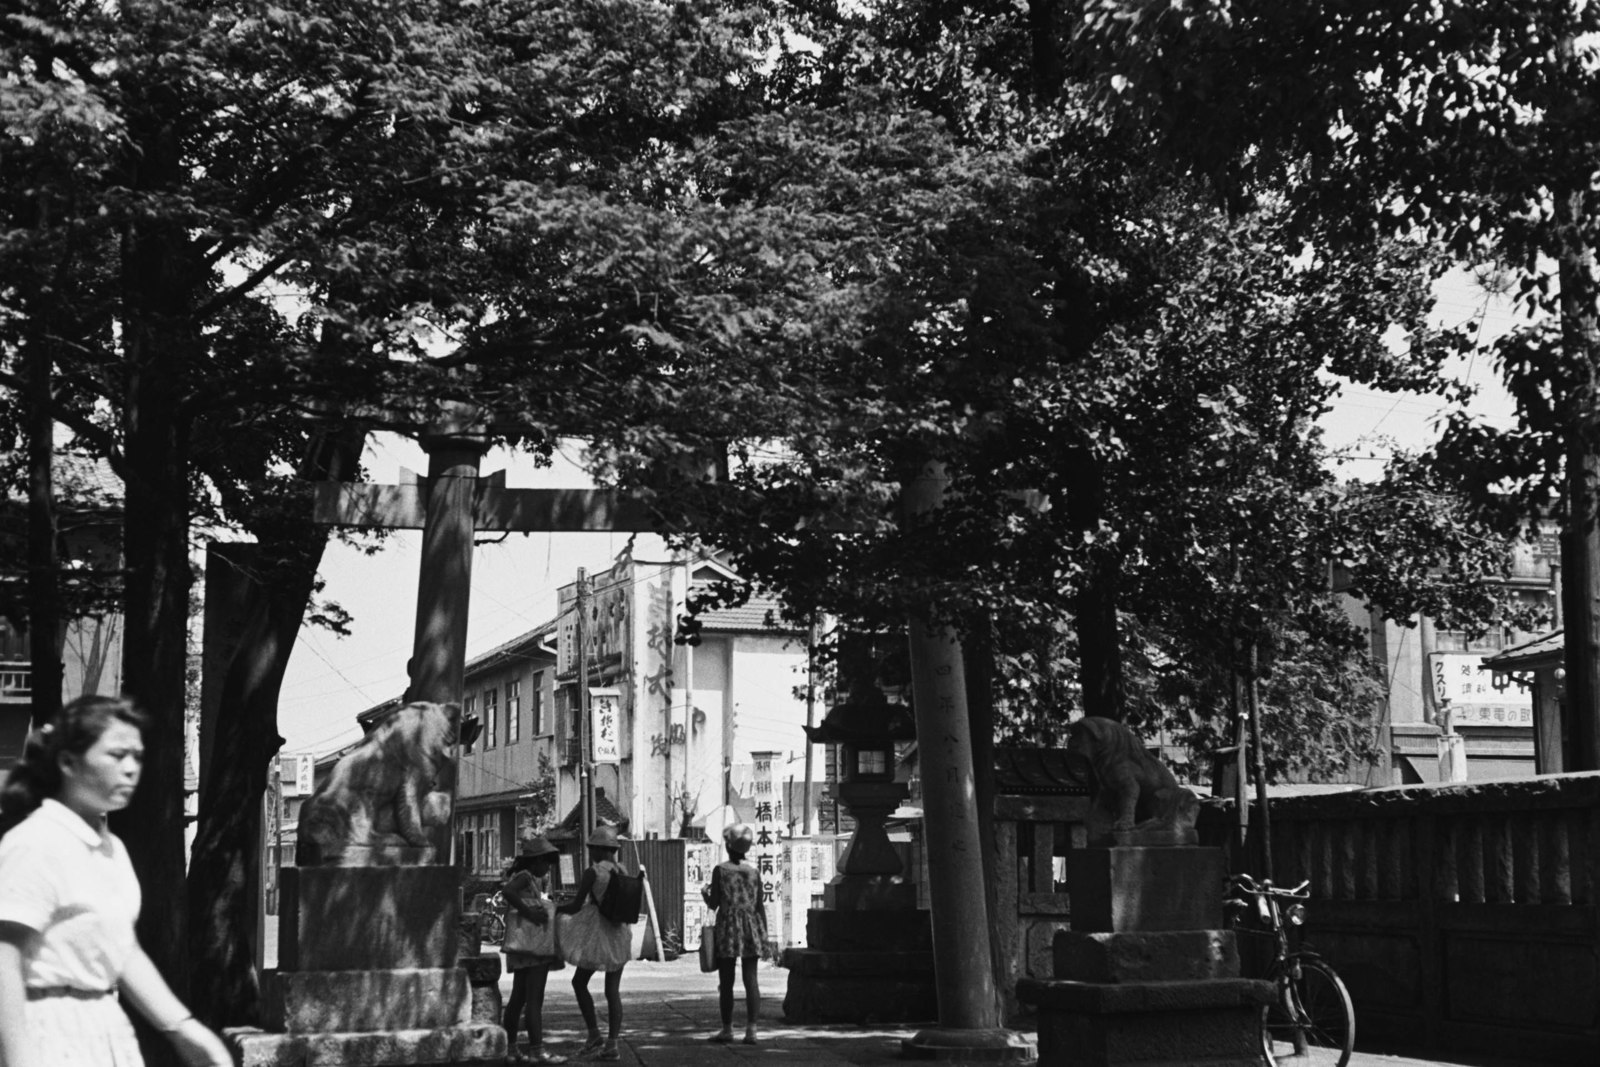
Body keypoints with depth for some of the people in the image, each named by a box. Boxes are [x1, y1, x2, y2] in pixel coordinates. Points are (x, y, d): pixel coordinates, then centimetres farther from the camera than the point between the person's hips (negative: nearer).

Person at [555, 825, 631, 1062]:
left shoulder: (592, 872, -13)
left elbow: (576, 906, -12)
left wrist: (554, 909, 6)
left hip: (597, 933, -6)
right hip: (619, 933, 6)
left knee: (579, 982, 9)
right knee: (613, 990, 7)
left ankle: (594, 1036, 1)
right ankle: (612, 1044, 4)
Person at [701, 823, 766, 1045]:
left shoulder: (720, 870, -5)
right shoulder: (753, 872, 4)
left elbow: (714, 903, -5)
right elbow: (760, 907, 5)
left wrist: (705, 891, 16)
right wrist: (764, 935, 10)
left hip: (728, 927, -3)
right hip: (751, 927, 3)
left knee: (726, 982, 4)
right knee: (751, 979, 2)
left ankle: (727, 1029, 8)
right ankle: (751, 1029, -1)